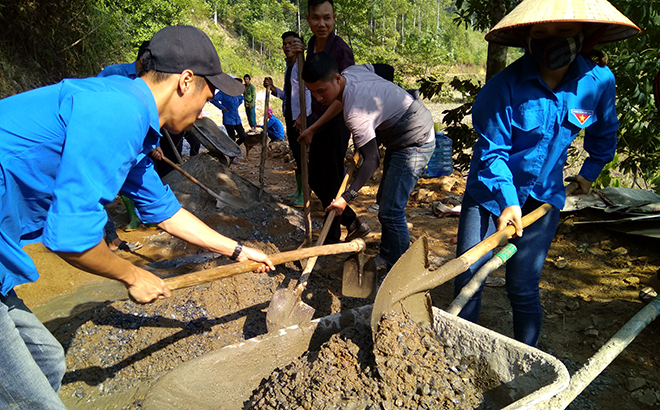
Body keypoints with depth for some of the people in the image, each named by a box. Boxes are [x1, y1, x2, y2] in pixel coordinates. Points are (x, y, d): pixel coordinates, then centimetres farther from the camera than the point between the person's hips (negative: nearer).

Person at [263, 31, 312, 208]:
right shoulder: (288, 68, 17)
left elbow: (308, 92, -19)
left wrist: (302, 116, -25)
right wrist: (271, 87, 4)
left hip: (301, 117, -9)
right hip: (289, 115, 9)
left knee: (300, 153, -7)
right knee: (295, 152, 14)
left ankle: (304, 193, 0)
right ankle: (299, 189, 24)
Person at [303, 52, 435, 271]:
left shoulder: (356, 112, -33)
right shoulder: (351, 71, -6)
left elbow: (372, 160, -29)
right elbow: (372, 68, 18)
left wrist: (347, 197, -22)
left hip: (415, 142, -11)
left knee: (390, 211, -13)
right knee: (384, 201, 17)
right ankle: (387, 256, 31)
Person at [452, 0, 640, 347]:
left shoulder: (598, 81, -7)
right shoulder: (505, 87, -19)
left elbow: (603, 133, 15)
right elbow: (492, 152, -16)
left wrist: (591, 170, 25)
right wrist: (506, 201, -27)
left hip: (544, 195, 2)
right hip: (489, 191, -1)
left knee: (523, 288, 3)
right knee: (467, 275, -1)